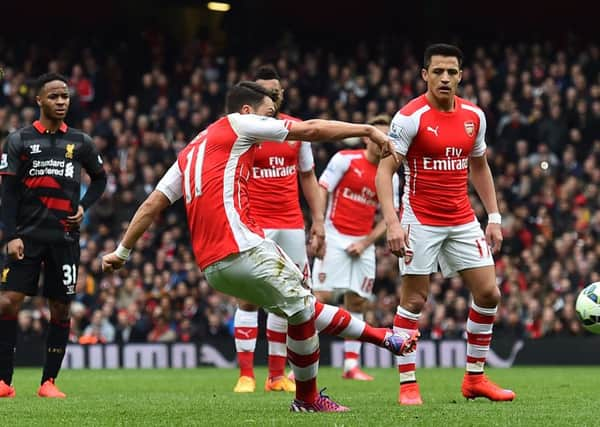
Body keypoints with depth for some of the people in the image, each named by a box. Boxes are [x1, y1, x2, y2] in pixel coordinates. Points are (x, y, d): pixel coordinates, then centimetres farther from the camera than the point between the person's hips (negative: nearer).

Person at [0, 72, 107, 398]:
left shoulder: (79, 142, 10)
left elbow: (99, 178, 24)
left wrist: (84, 206, 5)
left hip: (65, 237, 2)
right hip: (27, 235, -2)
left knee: (61, 308, 1)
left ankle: (49, 381, 11)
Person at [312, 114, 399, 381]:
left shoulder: (390, 176, 8)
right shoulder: (345, 159, -4)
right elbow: (321, 191, -5)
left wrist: (365, 242, -2)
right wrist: (318, 229, -13)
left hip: (363, 244, 5)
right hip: (335, 238, -5)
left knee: (357, 301, 3)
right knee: (322, 296, -12)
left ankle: (351, 365, 8)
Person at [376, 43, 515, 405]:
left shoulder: (474, 116, 4)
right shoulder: (410, 117, -12)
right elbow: (385, 170, -13)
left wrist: (494, 217, 11)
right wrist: (392, 222, -24)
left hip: (463, 221, 5)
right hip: (421, 222, -5)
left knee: (488, 294, 1)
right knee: (414, 299, -4)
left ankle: (475, 378, 14)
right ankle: (408, 385, 3)